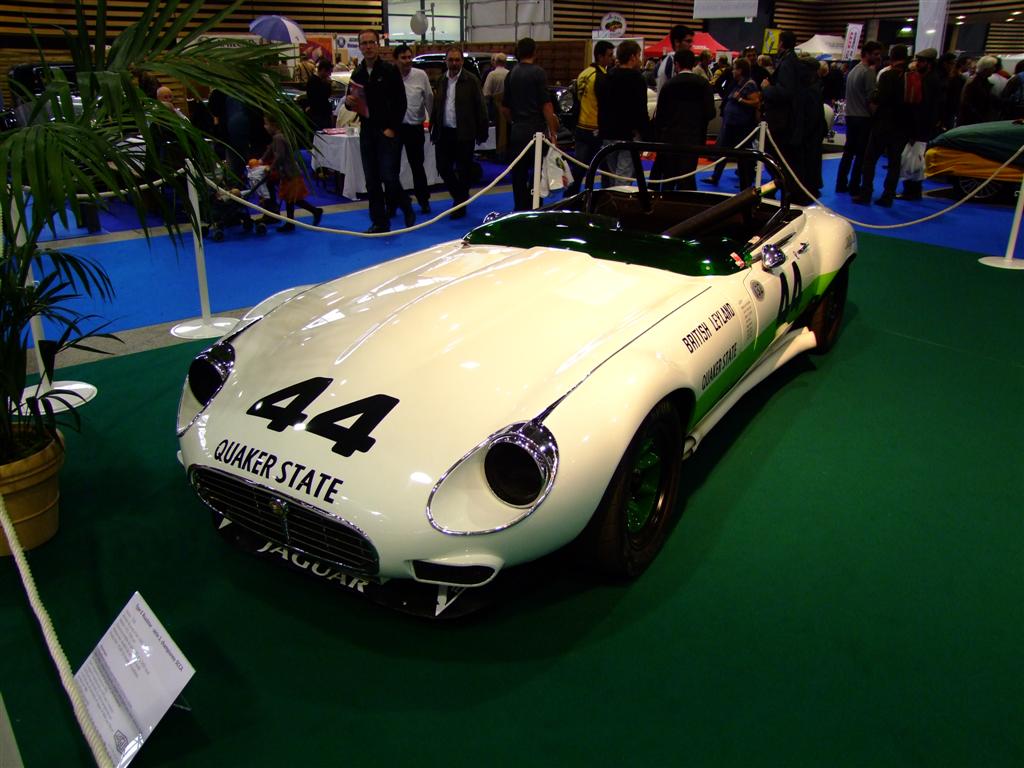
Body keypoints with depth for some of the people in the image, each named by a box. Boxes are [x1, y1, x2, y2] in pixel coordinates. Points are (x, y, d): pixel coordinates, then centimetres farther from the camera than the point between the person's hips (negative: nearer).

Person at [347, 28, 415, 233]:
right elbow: (351, 103, 19)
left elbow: (400, 102, -6)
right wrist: (348, 101, -5)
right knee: (372, 181, 6)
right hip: (367, 132, 5)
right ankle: (379, 222, 14)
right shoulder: (357, 74, 12)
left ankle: (407, 210, 15)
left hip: (388, 132, -5)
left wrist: (392, 128, -14)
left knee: (389, 178, -10)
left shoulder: (390, 71, -3)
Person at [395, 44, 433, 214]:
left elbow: (429, 99, 2)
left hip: (415, 127, 0)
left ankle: (423, 200, 24)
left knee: (417, 165, 10)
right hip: (393, 127, 0)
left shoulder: (421, 75, -3)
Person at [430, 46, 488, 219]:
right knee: (443, 168, 7)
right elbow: (436, 108, 13)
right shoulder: (442, 81, 10)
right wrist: (434, 130, 8)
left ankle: (460, 205, 17)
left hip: (463, 134, -5)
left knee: (463, 170, 3)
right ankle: (460, 197, 27)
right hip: (444, 132, 5)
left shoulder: (471, 80, -5)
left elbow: (480, 108, -6)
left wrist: (481, 133, -8)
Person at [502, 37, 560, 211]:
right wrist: (553, 132, -8)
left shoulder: (511, 74, 9)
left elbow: (504, 108, 14)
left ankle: (520, 209, 13)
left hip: (517, 131, 5)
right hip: (536, 130, -5)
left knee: (519, 174, 9)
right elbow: (546, 105, -13)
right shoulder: (537, 73, -8)